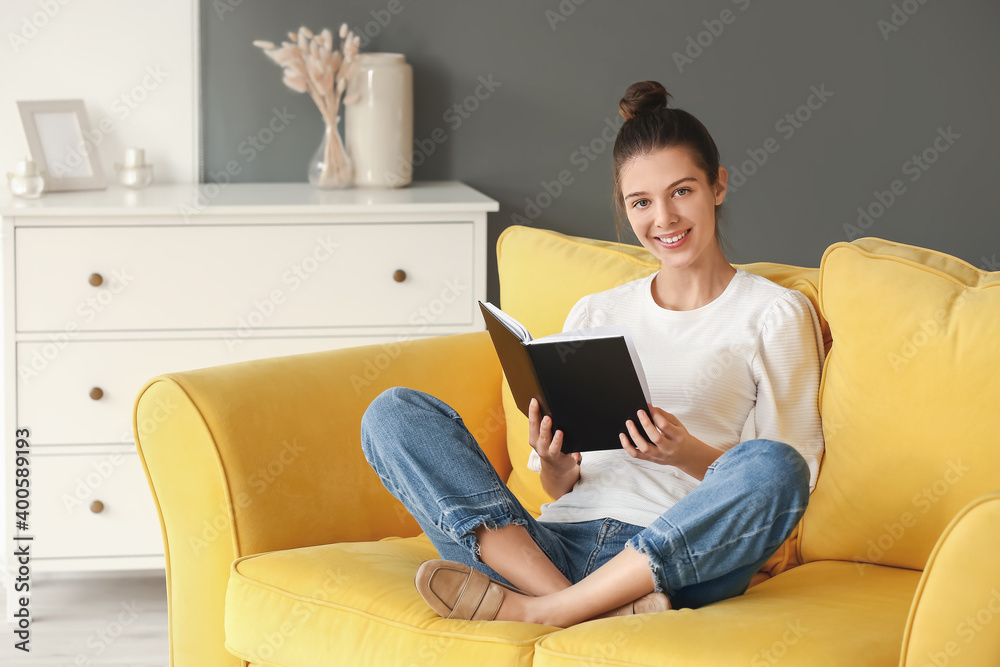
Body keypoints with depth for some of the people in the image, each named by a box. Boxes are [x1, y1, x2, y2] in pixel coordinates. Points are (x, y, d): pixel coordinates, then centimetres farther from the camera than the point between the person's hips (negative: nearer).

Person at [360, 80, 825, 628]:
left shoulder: (776, 314, 11)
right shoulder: (594, 314, 24)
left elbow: (786, 478, 4)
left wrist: (690, 455, -14)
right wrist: (553, 464, -2)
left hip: (675, 557, -4)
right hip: (558, 545, 4)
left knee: (772, 467, -35)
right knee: (393, 412, -14)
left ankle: (534, 610, -29)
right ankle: (604, 609, -29)